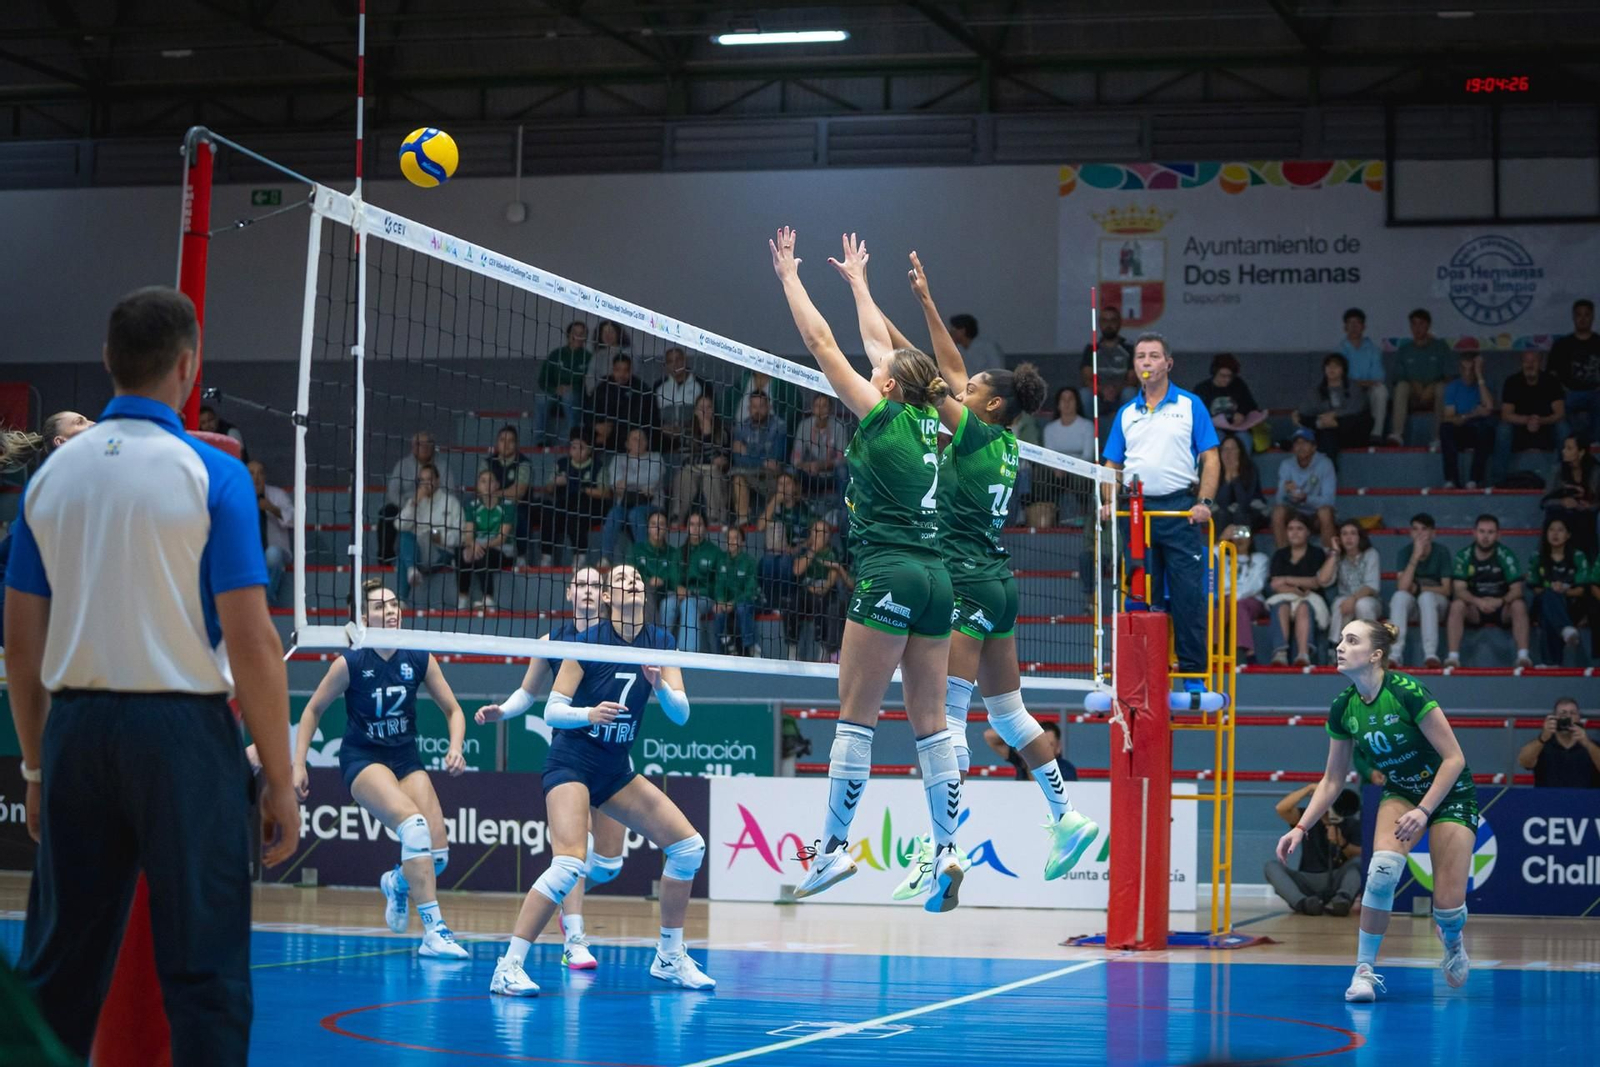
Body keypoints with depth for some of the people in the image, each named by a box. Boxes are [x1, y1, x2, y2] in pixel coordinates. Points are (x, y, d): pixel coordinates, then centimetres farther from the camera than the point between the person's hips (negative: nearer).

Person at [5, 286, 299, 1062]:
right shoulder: (210, 475, -8)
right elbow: (251, 642, -12)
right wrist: (280, 782, -5)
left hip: (77, 730, 5)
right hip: (183, 734, -5)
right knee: (203, 971, 0)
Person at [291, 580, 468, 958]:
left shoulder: (419, 658, -5)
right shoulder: (351, 662, -13)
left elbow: (452, 710, 4)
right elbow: (313, 710, 0)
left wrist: (455, 748, -14)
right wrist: (299, 764, -4)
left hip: (406, 758, 4)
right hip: (362, 759, -4)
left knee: (437, 854, -9)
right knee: (414, 825, -30)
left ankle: (397, 883, 29)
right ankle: (434, 932, -30)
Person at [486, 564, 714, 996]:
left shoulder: (660, 643, 1)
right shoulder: (587, 642, -13)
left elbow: (680, 714, -4)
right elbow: (552, 711, -11)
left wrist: (659, 685, -23)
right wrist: (589, 714, -30)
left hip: (616, 769, 6)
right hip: (571, 763, -6)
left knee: (689, 845, 1)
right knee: (570, 863, -26)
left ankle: (669, 958, 14)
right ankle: (508, 967, -20)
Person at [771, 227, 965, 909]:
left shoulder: (883, 416, -4)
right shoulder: (928, 424, 13)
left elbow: (821, 342, 2)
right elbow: (882, 346, 28)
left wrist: (789, 275, 12)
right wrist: (857, 281, 39)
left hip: (889, 575, -7)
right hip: (935, 577, 7)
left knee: (856, 717, -3)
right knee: (930, 722, 5)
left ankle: (833, 847, -2)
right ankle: (946, 851, 0)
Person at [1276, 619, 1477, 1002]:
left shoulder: (1407, 692, -26)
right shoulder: (1343, 708, -9)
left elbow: (1454, 758, -23)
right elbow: (1332, 780, 3)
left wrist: (1423, 810, -29)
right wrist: (1301, 828, -5)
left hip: (1450, 794, -4)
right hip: (1400, 792, 4)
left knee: (1448, 906, -9)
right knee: (1383, 867, -27)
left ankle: (1452, 941, 30)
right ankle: (1364, 969, -15)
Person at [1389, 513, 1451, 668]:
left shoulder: (1442, 552, -8)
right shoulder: (1406, 551, -6)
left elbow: (1446, 590, -9)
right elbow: (1402, 587, -20)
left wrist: (1418, 588, -16)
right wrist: (1416, 556, -26)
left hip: (1436, 603, -1)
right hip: (1411, 605, 1)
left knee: (1426, 597, -36)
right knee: (1400, 596, -33)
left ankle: (1431, 654, -46)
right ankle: (1395, 654, -43)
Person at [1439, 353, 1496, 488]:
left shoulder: (1484, 386, 0)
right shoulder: (1453, 387, 3)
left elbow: (1489, 408, -21)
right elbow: (1448, 418, -6)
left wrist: (1480, 377, -17)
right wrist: (1470, 416, -25)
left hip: (1482, 436, -1)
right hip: (1460, 434, 1)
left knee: (1484, 426, -37)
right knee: (1445, 427, -32)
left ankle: (1475, 480, -35)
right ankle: (1451, 480, -32)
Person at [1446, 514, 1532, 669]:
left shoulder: (1506, 556, -9)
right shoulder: (1463, 557, -8)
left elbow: (1516, 590, -13)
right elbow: (1459, 590, -14)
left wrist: (1500, 601, -34)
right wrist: (1478, 602, -34)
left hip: (1502, 608, 0)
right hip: (1474, 609, 0)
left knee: (1519, 605, -30)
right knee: (1457, 605, -29)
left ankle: (1523, 656, -36)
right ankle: (1453, 657, -35)